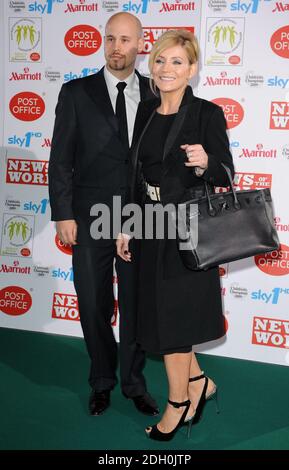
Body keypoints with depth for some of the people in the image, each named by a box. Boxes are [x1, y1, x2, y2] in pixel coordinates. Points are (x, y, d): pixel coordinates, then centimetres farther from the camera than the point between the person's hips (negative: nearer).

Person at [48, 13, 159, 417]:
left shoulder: (155, 94, 4)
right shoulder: (76, 93, 0)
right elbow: (60, 160, -2)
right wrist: (63, 215, -7)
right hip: (90, 220, 0)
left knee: (136, 306, 11)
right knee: (95, 307, 11)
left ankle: (134, 381, 31)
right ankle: (102, 381, 33)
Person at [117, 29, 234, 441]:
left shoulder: (208, 113, -10)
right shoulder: (146, 111, 7)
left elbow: (225, 176, -8)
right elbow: (137, 174, 11)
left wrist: (204, 163, -29)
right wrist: (126, 226, 11)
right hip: (152, 228, 6)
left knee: (172, 316, 3)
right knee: (158, 313, 13)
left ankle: (178, 402, 25)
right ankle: (199, 382, 35)